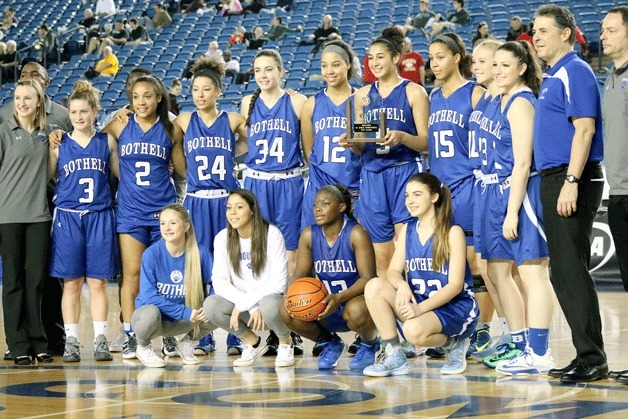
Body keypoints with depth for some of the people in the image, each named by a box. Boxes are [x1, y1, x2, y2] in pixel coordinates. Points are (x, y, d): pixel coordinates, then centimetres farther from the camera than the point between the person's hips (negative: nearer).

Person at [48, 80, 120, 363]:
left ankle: (100, 339, 9)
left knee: (98, 282, 3)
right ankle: (71, 341, 9)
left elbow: (121, 173, 9)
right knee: (71, 283, 3)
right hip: (67, 218, 0)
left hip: (100, 217, 0)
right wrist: (51, 148, -7)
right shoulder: (59, 144, 4)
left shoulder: (107, 142, 5)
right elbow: (46, 178, 5)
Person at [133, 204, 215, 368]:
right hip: (153, 317, -2)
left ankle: (187, 343, 9)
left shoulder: (201, 254, -9)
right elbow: (148, 296, -22)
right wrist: (186, 313, -28)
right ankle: (143, 347, -2)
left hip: (180, 322, 2)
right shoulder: (151, 254, -17)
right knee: (150, 312, -37)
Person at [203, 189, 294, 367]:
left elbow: (278, 282, -17)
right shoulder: (222, 238, -2)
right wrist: (251, 308, -22)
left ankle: (285, 343, -2)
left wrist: (243, 304, -22)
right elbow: (219, 281, -8)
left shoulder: (271, 234, -12)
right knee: (210, 305, -27)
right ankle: (253, 343, 1)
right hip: (241, 304, 3)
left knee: (270, 305, -39)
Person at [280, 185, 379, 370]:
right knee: (287, 311, -20)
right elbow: (300, 274, 2)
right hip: (325, 307, 5)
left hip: (356, 300, -4)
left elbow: (367, 278, -21)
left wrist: (339, 298, -37)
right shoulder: (309, 235, -1)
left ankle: (369, 345, -1)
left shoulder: (356, 234, -15)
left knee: (355, 311, -40)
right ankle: (329, 343, 8)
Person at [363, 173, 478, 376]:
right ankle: (394, 356, -13)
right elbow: (393, 270, 2)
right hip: (419, 304, 6)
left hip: (455, 308, -6)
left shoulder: (452, 232, -9)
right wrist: (402, 285, -23)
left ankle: (453, 344, -2)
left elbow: (455, 285, -15)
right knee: (374, 286, -19)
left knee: (414, 330, -36)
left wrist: (421, 308, -28)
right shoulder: (407, 230, 8)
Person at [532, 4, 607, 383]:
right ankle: (587, 355, 15)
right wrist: (557, 182, 16)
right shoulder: (553, 77, 19)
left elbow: (585, 129, -19)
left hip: (571, 181, -10)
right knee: (565, 271, 10)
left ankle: (592, 359, -8)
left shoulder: (574, 72, -10)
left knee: (571, 270, -11)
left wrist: (571, 181, -25)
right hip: (555, 180, 10)